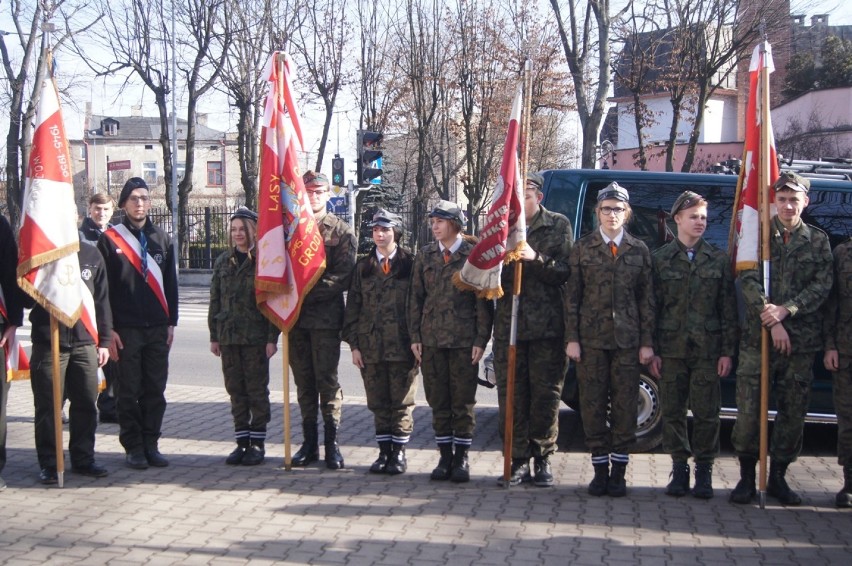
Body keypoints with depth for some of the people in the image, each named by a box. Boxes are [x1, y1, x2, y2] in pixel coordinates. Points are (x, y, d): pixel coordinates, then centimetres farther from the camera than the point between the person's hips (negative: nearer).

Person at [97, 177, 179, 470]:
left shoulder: (161, 238, 11)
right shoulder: (110, 239, -1)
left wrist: (171, 322, 8)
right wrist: (108, 329, -8)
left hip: (158, 329, 3)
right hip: (125, 330, -3)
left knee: (155, 391, 5)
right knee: (128, 392, 2)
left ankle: (151, 444, 13)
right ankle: (133, 447, 10)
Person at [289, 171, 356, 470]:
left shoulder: (341, 231, 2)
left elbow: (343, 277, -7)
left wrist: (309, 291, -15)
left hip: (326, 317, -3)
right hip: (295, 316, 3)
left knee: (327, 380, -3)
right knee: (304, 382, 9)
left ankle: (332, 442, 5)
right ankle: (309, 442, 16)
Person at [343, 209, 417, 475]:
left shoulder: (410, 264, 0)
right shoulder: (363, 266, 9)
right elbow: (353, 306, 9)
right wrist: (354, 344, 2)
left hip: (402, 345, -3)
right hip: (371, 346, 3)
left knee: (402, 402, 3)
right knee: (378, 403, 8)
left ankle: (399, 453, 12)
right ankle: (384, 452, 18)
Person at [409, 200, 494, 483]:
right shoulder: (425, 255, 9)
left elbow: (484, 300, -2)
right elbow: (415, 297, 11)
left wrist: (481, 339, -7)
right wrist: (415, 336, 4)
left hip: (464, 340, -3)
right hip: (431, 340, 3)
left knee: (463, 402, 3)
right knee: (438, 402, 8)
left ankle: (461, 458, 13)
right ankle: (445, 457, 17)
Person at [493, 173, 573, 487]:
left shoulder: (558, 226, 3)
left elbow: (566, 272, -4)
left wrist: (536, 258, -19)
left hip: (547, 327, -2)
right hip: (508, 325, 2)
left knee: (546, 396, 3)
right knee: (512, 396, 3)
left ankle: (543, 458, 15)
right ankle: (519, 459, 12)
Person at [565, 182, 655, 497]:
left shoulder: (639, 251, 8)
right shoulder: (583, 248, 6)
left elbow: (647, 299, 7)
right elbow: (572, 296, 3)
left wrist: (647, 342, 1)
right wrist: (572, 338, -4)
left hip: (627, 340, 1)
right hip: (591, 338, 0)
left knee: (625, 406, 2)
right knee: (593, 405, 3)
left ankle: (618, 472, 10)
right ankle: (600, 470, 12)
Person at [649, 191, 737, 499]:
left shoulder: (719, 260, 7)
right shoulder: (660, 259, 6)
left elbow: (729, 309, 5)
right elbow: (651, 307, 4)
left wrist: (727, 350, -1)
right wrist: (652, 351, -2)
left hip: (708, 348, 0)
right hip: (671, 347, 0)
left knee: (706, 412, -1)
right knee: (672, 411, 4)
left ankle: (704, 470, 10)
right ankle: (679, 468, 15)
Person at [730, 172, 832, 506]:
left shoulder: (818, 241, 9)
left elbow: (823, 286, 0)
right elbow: (749, 280, -4)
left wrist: (786, 310, -13)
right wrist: (771, 321, -13)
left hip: (801, 339, 2)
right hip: (757, 336, -1)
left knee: (793, 411, 6)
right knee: (749, 409, -2)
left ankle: (778, 477, 17)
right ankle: (747, 477, 10)